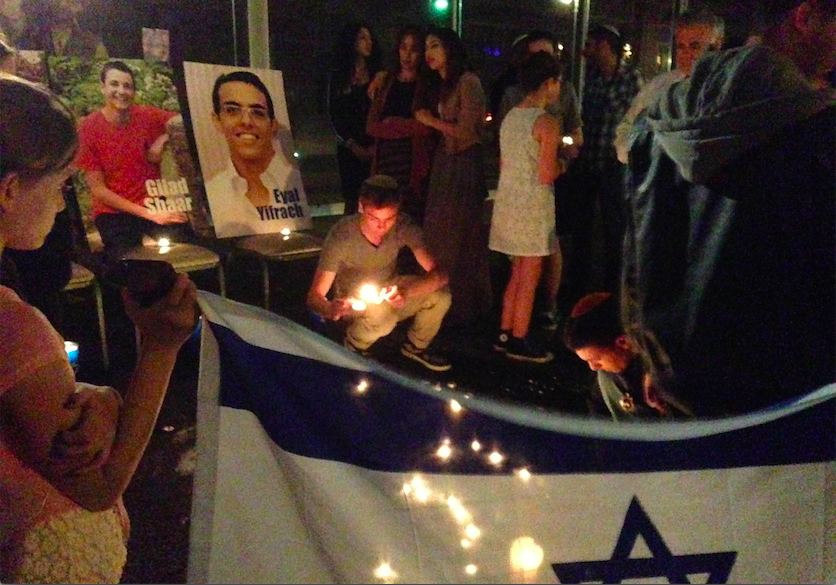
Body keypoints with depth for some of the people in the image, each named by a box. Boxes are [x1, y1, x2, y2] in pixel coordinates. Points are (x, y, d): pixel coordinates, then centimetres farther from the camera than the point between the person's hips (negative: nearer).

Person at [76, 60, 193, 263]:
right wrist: (147, 214, -14)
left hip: (155, 204, 2)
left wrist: (163, 139, -10)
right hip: (114, 211, -2)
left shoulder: (147, 115, -1)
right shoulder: (88, 128, -7)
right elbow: (98, 189, -8)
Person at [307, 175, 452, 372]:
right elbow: (315, 296, -25)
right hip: (354, 302, -3)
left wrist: (406, 291, -46)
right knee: (382, 315, -35)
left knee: (440, 297, -22)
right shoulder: (341, 236, -29)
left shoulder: (403, 227, -21)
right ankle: (352, 350, -2)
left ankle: (416, 346, 8)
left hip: (389, 291, 3)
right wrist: (330, 309, -50)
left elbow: (440, 274, -26)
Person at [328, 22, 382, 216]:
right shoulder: (337, 76, 7)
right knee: (352, 200, -1)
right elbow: (333, 115, 5)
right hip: (349, 148, 0)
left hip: (374, 147, 0)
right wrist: (353, 145, -4)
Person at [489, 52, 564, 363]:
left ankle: (505, 334, 22)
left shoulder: (509, 117, 10)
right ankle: (519, 341, 9)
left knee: (518, 273, 17)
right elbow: (547, 176, -16)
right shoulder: (548, 122, -13)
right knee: (529, 277, 2)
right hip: (533, 205, -8)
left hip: (508, 200, 8)